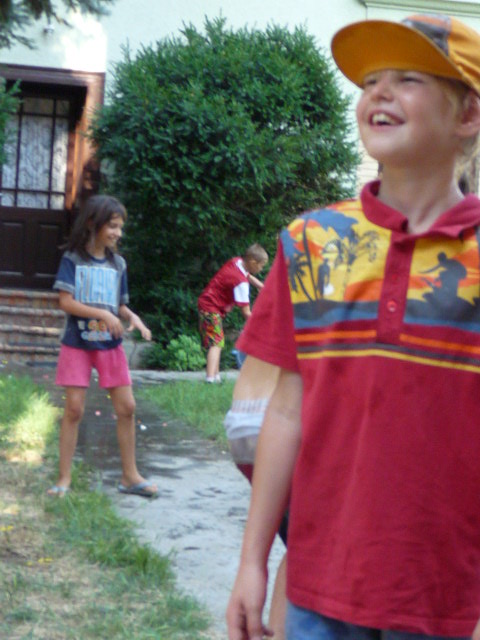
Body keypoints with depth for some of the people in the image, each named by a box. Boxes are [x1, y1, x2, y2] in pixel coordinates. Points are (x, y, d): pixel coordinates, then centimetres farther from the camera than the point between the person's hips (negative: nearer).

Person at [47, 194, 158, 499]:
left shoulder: (117, 264, 7)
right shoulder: (73, 259, -6)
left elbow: (120, 305, 12)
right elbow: (66, 301, -14)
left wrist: (133, 317, -9)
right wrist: (103, 315, -22)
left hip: (111, 345, 4)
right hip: (78, 343, -4)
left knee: (127, 407, 1)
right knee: (74, 408, -3)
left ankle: (130, 476, 12)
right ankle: (64, 478, 6)